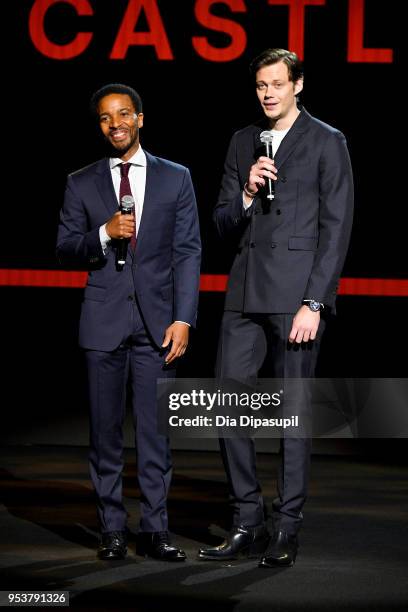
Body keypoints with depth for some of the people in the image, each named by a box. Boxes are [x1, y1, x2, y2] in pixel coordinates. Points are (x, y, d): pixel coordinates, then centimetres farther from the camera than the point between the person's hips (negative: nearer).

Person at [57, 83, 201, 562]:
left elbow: (188, 253, 3)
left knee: (155, 431, 0)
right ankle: (112, 531, 9)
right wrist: (103, 235, -12)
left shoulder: (175, 178, 7)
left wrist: (183, 319, -6)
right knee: (105, 429, 3)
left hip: (157, 320, -1)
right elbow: (64, 250, 7)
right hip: (104, 320, 1)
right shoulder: (81, 184, 9)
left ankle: (154, 531, 5)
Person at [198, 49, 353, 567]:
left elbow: (335, 228, -5)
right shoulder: (243, 142, 16)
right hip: (245, 292, 5)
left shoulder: (326, 142, 0)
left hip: (297, 294, -5)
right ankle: (247, 524, 11)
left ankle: (287, 529, 7)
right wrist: (247, 194, -5)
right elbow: (224, 226, 16)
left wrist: (314, 303, -12)